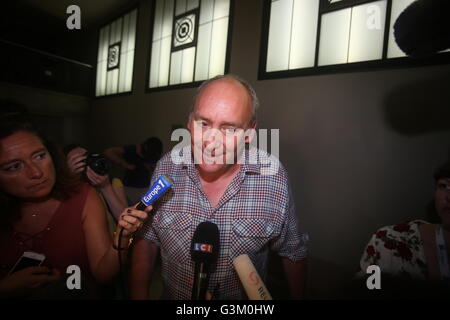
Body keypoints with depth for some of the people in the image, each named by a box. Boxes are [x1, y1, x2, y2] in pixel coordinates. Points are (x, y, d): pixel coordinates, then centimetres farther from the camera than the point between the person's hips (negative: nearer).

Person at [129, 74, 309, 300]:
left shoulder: (274, 177, -22)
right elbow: (146, 238, -6)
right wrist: (139, 294, -12)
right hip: (173, 294, 2)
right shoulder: (166, 168, -18)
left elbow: (294, 253, -7)